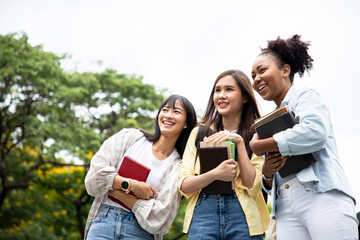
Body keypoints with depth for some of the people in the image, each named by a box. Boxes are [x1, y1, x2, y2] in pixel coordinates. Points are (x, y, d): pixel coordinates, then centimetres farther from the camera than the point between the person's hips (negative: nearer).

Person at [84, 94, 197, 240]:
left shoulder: (179, 167, 3)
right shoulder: (129, 137, 8)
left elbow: (160, 217, -7)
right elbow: (95, 173, -1)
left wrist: (116, 191, -7)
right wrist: (132, 185, -10)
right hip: (103, 221, 0)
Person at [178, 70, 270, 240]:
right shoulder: (199, 133, 11)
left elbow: (253, 186, -5)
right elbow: (183, 186, 3)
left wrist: (239, 141, -9)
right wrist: (214, 174, -15)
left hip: (242, 216, -1)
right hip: (203, 215, 1)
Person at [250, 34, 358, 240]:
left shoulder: (305, 97, 9)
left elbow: (316, 131, -17)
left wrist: (259, 146, -6)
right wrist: (267, 174, 3)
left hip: (322, 197, -6)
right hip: (286, 211, 6)